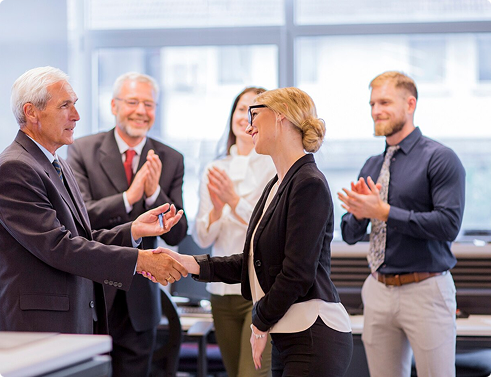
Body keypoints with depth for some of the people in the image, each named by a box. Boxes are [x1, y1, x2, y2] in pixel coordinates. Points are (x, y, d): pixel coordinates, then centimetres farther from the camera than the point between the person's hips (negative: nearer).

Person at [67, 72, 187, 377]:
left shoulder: (171, 161, 5)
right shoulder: (83, 151, -2)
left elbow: (176, 235, 1)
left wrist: (154, 193, -16)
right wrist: (128, 197, -25)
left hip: (139, 302, 3)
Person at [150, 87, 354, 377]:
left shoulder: (309, 184, -13)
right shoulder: (277, 185, 15)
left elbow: (297, 273, -16)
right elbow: (254, 262, 17)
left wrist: (261, 324, -5)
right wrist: (192, 264, 8)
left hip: (315, 340, -9)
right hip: (287, 340, 9)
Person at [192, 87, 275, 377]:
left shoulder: (278, 166, -4)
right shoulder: (214, 171, 10)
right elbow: (202, 239, 7)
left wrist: (235, 201, -20)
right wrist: (216, 211, -13)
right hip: (223, 290, 6)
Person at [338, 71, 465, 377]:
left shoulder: (440, 159, -6)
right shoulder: (372, 166, 15)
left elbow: (448, 224, -18)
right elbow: (350, 235, 16)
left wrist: (384, 212, -17)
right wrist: (359, 212, -7)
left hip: (425, 292, -6)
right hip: (379, 292, 6)